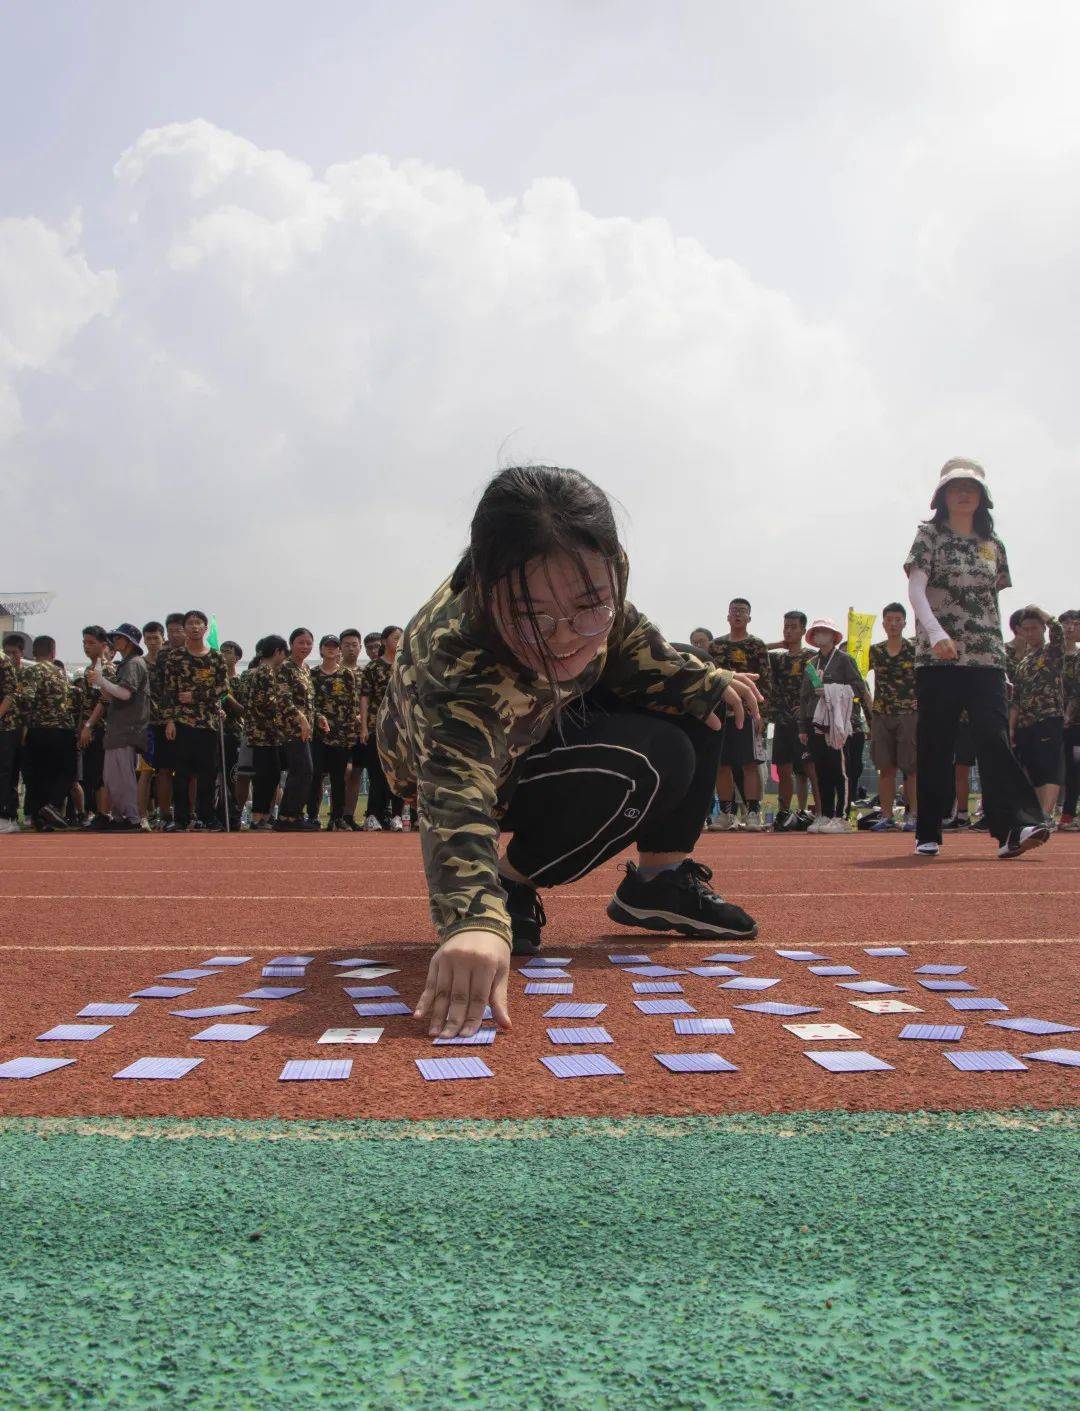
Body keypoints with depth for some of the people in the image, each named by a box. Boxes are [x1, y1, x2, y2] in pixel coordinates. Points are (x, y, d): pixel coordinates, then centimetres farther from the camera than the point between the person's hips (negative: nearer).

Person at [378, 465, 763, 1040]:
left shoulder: (596, 580, -28)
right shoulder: (456, 665, -46)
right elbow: (457, 790, -61)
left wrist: (699, 679, -12)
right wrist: (476, 918, -77)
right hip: (461, 754, -7)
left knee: (693, 708, -4)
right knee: (652, 766, -28)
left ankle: (660, 878, 8)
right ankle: (509, 886, -10)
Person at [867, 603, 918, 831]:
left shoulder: (915, 649, 1)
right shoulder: (875, 651, 10)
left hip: (909, 715, -3)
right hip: (881, 715, 3)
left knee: (911, 768, -3)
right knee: (886, 769, 4)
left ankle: (912, 816, 1)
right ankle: (887, 816, 7)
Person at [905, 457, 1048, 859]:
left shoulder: (993, 545, 17)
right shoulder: (929, 535, 5)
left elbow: (993, 603, 21)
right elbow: (915, 588, -8)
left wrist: (1000, 651, 15)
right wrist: (935, 632, -24)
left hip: (985, 658, 2)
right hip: (937, 657, -2)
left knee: (994, 736, -12)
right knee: (934, 746, 1)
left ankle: (1015, 826, -23)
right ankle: (928, 834, 9)